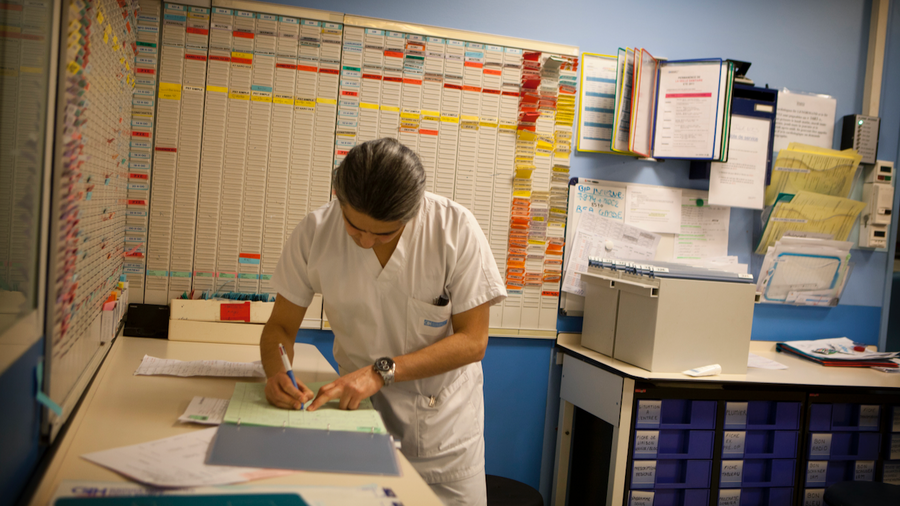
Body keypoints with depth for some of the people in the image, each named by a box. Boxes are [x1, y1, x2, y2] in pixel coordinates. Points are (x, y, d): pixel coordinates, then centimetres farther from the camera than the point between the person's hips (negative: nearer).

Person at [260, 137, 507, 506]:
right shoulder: (314, 232, -13)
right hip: (360, 407, 1)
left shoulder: (455, 228, -19)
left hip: (443, 420, -1)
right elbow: (281, 326, -2)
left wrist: (381, 371, -25)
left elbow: (472, 341, -16)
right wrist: (276, 371, -24)